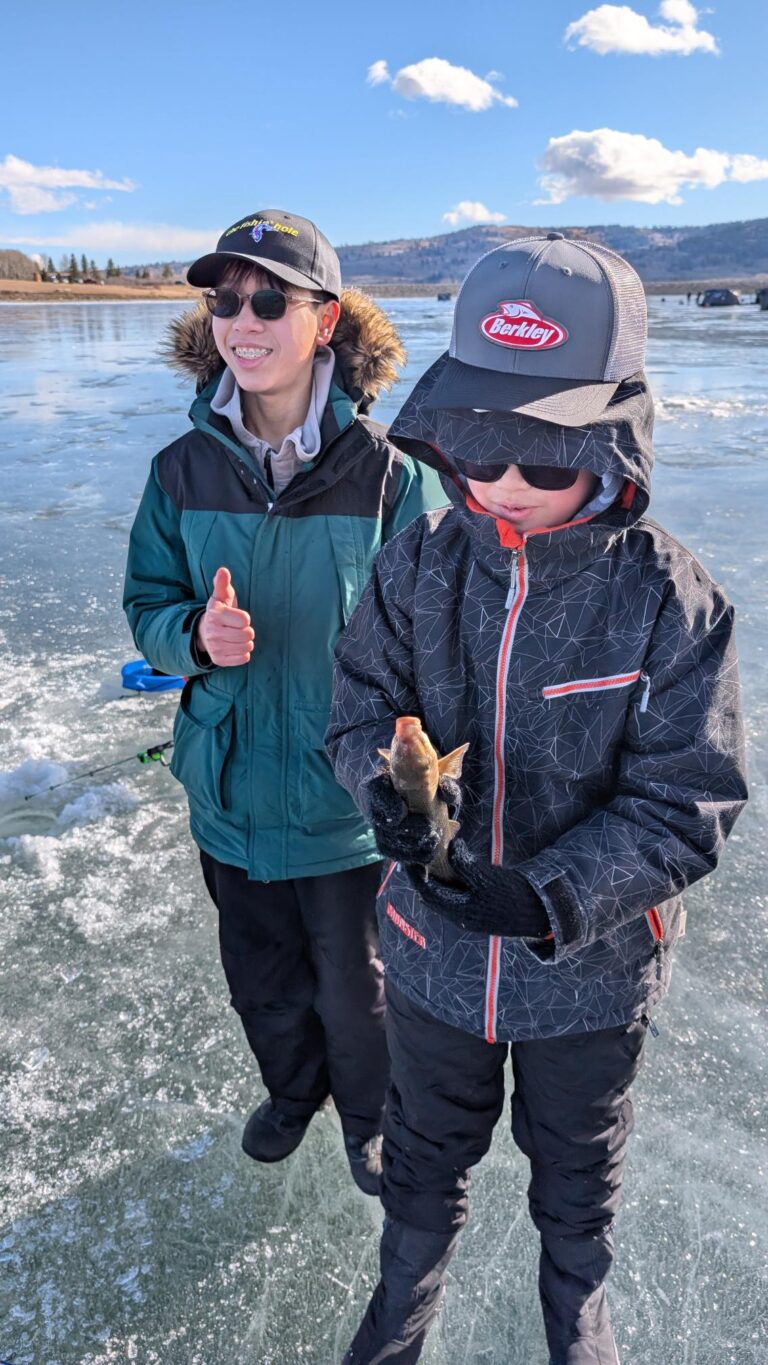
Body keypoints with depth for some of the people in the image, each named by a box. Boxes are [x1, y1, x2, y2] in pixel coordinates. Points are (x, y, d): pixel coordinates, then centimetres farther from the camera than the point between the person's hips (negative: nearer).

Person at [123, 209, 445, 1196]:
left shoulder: (384, 473, -15)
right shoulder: (183, 471, -6)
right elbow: (147, 609, 2)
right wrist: (197, 635, -21)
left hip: (346, 793, -3)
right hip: (231, 790, 3)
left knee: (353, 988, 17)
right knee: (262, 981, 24)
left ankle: (370, 1114, 49)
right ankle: (292, 1089, 56)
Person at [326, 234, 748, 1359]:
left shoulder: (671, 603, -22)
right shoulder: (418, 567, -13)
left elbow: (685, 803, -20)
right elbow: (364, 698, -4)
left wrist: (551, 897, -33)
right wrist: (389, 786, -25)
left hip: (592, 966, -1)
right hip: (432, 943, 2)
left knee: (575, 1154, 28)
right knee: (427, 1140, 28)